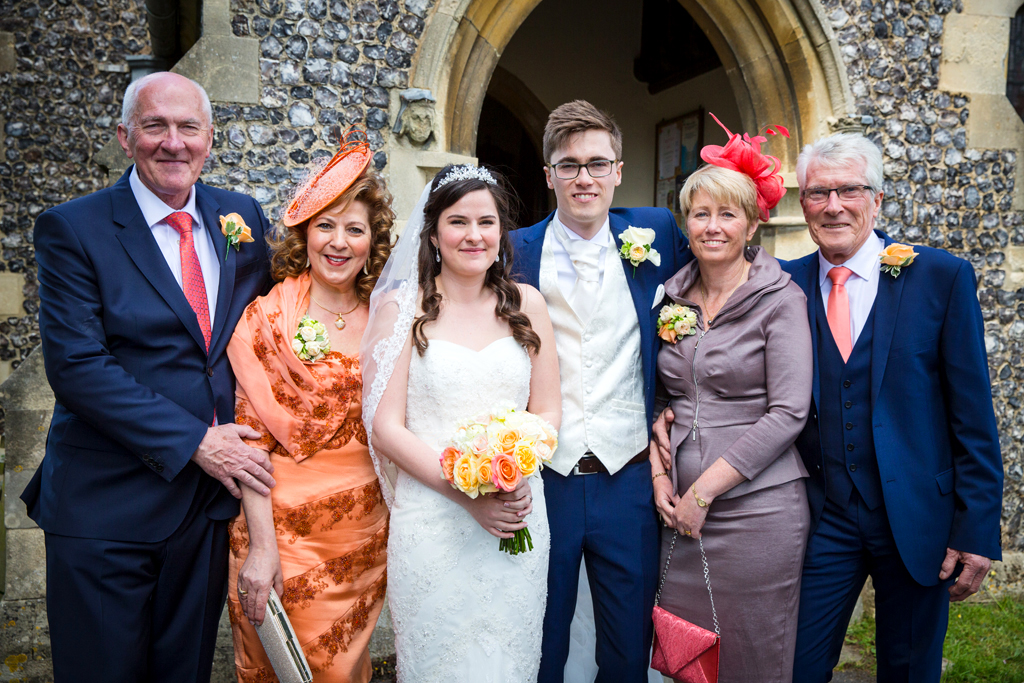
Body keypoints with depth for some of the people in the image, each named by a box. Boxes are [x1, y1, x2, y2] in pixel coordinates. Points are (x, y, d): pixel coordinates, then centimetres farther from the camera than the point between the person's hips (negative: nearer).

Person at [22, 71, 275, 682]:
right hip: (105, 507, -3)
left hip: (210, 495, 4)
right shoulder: (72, 230, -8)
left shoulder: (243, 218, 5)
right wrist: (193, 441, -18)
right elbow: (76, 365, -16)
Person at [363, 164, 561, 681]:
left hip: (519, 517, 3)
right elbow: (386, 426, -6)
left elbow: (548, 410, 8)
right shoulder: (402, 306, -2)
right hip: (431, 519, -2)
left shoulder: (526, 304, 6)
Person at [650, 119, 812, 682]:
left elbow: (788, 413, -13)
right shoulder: (673, 297, 8)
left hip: (756, 508, -4)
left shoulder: (780, 299, -6)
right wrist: (660, 473, -1)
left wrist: (704, 491, -13)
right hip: (681, 510, 4)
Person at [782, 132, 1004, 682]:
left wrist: (975, 531, -7)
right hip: (823, 522, 1)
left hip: (918, 522, -1)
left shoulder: (942, 277, -5)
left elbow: (973, 415, -5)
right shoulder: (787, 285, 1)